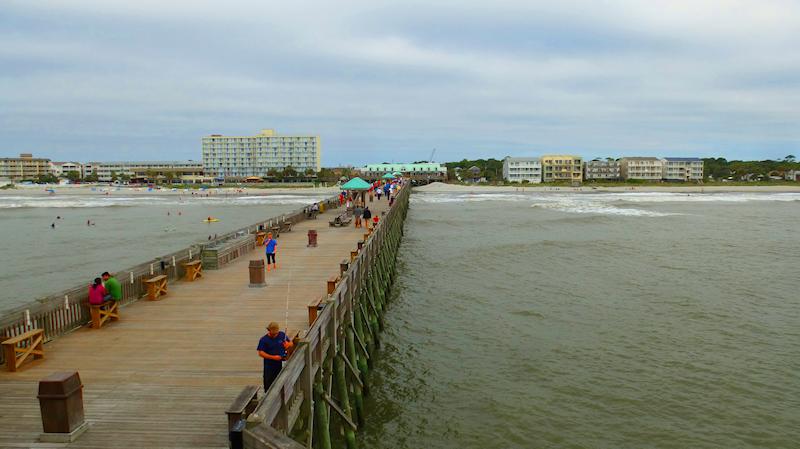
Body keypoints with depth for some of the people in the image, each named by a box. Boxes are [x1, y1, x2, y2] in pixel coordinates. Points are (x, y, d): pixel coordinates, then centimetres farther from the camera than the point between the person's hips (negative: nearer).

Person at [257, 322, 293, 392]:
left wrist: (288, 344, -14)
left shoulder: (282, 335, 1)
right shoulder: (264, 340, -9)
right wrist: (273, 357, -21)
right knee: (269, 385, 3)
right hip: (269, 366, -3)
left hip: (282, 364, 3)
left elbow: (291, 343, 12)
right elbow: (260, 353, -12)